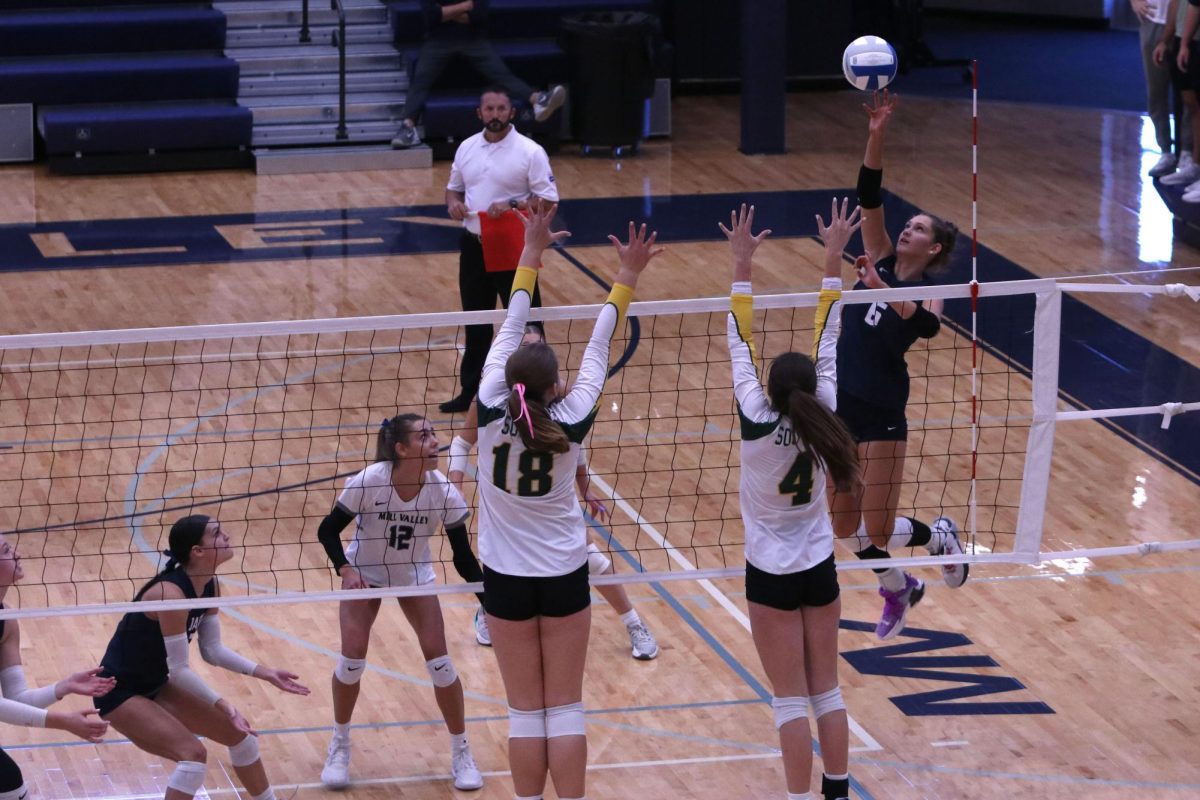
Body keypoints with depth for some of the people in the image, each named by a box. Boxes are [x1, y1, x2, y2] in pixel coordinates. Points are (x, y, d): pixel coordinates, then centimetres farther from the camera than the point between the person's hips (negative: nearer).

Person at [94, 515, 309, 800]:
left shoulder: (209, 586, -3)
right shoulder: (170, 593, -30)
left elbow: (212, 650, 5)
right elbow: (178, 670, -28)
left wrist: (266, 674, -1)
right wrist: (223, 706, -28)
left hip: (155, 686, 10)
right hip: (120, 693, -10)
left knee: (237, 732, 12)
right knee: (193, 754, -22)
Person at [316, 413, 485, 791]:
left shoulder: (443, 491, -25)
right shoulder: (368, 482, -30)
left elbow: (463, 558, -16)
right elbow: (328, 531, -18)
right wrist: (346, 570, -33)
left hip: (415, 575, 1)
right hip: (364, 573, -1)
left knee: (439, 660, -8)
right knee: (352, 660, -11)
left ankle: (461, 754, 11)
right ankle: (339, 748, 15)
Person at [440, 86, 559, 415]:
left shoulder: (530, 151, -9)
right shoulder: (467, 148, 8)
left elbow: (548, 200, -10)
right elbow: (454, 187, 20)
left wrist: (512, 206, -24)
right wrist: (453, 203, -3)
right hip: (474, 246, 5)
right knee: (475, 323, 13)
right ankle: (470, 392, 23)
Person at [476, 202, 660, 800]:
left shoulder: (492, 412, -16)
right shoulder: (571, 422, -16)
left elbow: (508, 331, -5)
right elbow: (598, 347, -6)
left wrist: (531, 256, 3)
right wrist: (626, 277, 3)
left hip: (506, 578, 1)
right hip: (565, 577, 0)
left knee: (526, 713, 7)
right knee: (566, 710, 6)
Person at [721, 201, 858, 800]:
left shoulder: (758, 425, -21)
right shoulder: (822, 419, -12)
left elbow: (741, 343, -16)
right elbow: (826, 341, -6)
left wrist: (743, 264, -15)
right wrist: (833, 257, -2)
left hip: (771, 577, -3)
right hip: (819, 570, 4)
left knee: (791, 701, 1)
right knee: (827, 691, 13)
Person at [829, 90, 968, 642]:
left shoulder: (927, 291, -7)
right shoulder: (881, 262, 6)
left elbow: (927, 326, -30)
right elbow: (869, 198, -2)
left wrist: (891, 297, -49)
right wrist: (877, 137, -14)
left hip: (882, 414, -5)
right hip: (840, 406, 5)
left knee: (878, 528, -2)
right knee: (845, 525, 10)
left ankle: (940, 536, 30)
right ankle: (898, 590, 35)